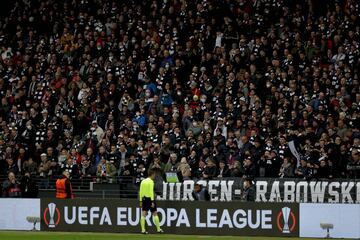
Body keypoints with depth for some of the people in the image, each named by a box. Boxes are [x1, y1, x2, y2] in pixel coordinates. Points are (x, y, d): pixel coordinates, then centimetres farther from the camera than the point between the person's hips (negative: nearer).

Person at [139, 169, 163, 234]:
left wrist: (141, 201, 12)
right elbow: (151, 192, -16)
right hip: (150, 198, -6)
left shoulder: (143, 181, 9)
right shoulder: (151, 181, -10)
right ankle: (158, 229, 6)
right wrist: (152, 201, -17)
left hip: (144, 199, 6)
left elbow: (140, 192, 9)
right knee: (155, 214, 3)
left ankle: (143, 230, -2)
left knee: (143, 214, 2)